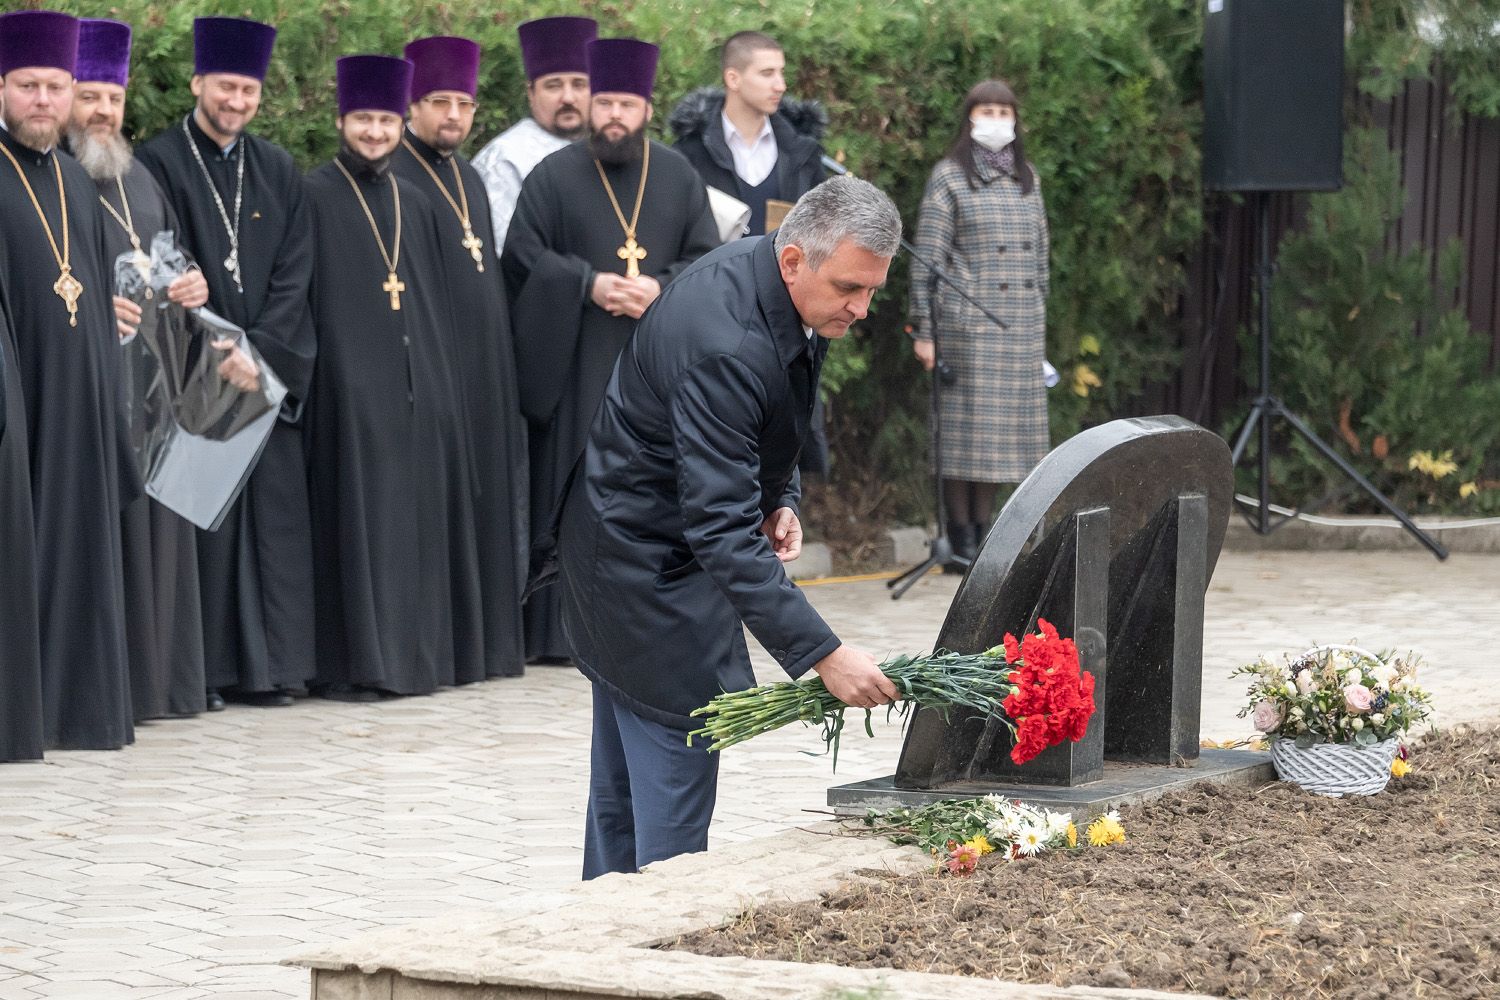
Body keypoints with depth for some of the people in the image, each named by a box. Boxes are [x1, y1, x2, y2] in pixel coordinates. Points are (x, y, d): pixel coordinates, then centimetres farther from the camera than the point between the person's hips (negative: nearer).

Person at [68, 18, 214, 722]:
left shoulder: (139, 179, 20)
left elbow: (173, 257, 25)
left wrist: (193, 286, 3)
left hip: (157, 372, 7)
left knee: (154, 519, 7)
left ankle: (158, 673, 13)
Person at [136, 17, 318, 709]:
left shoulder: (277, 170, 13)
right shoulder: (159, 163, 0)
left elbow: (294, 271, 7)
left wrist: (258, 353, -6)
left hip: (271, 370, 4)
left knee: (273, 516, 1)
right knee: (203, 517, -6)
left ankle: (265, 666, 6)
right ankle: (201, 672, -2)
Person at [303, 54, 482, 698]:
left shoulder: (414, 203, 15)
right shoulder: (316, 196, -3)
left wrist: (437, 372, 14)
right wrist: (316, 372, -13)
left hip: (418, 383, 6)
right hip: (350, 385, -6)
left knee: (416, 516, 7)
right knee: (357, 517, -6)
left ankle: (413, 653, 13)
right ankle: (350, 664, -4)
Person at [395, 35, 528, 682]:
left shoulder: (469, 179, 17)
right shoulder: (391, 178, -8)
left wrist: (504, 362, 18)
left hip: (485, 368, 8)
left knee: (485, 499, 9)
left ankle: (485, 638, 14)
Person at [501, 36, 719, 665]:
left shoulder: (679, 177, 9)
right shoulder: (553, 176, 2)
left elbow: (708, 258, 6)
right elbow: (522, 258, -2)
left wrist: (661, 289, -13)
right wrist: (588, 284, -15)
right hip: (578, 364, -2)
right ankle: (565, 625, 0)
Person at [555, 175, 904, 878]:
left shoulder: (774, 281, -5)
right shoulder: (725, 345, -35)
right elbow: (721, 528, -38)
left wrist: (779, 499, 1)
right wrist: (823, 654, -41)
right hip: (652, 565, -10)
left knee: (625, 779, 18)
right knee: (676, 767, -8)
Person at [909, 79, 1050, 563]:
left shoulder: (1027, 177, 15)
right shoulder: (949, 177, -2)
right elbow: (927, 255, -5)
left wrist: (1041, 313, 16)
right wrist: (923, 329, -8)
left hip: (1022, 324, 5)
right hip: (967, 322, -5)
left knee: (1007, 427, 6)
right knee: (967, 424, -5)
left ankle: (983, 527, 14)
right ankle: (961, 536, 1)